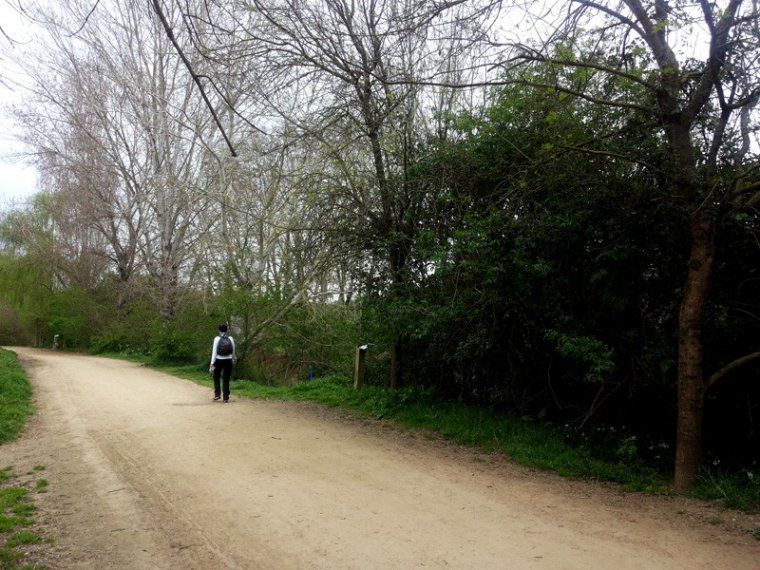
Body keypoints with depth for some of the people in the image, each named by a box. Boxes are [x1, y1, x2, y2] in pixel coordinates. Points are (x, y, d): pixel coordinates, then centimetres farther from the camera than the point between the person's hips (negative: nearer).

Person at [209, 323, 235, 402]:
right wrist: (232, 359, 25)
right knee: (226, 379, 7)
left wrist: (212, 364, -8)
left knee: (216, 378, 18)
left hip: (219, 361, -1)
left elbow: (214, 352, -9)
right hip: (228, 361, 1)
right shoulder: (230, 339, 0)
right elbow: (233, 352, 7)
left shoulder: (217, 338, -6)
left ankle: (217, 394, 11)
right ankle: (226, 398, 7)